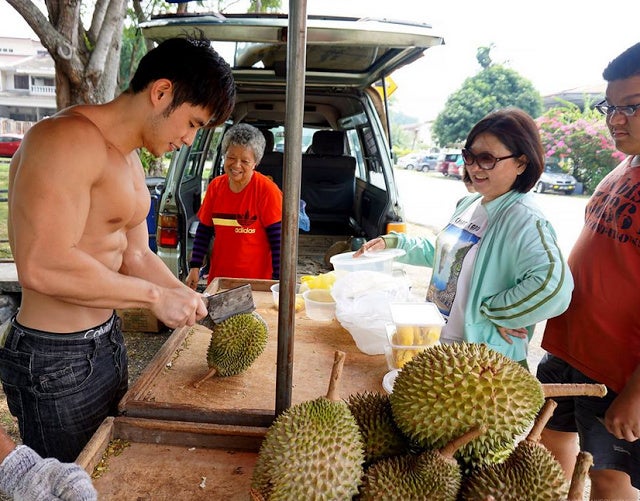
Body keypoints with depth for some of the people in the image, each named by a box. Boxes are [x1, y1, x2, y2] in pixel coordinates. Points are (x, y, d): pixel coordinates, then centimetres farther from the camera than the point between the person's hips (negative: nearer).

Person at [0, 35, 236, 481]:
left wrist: (194, 304, 1)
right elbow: (42, 267, -30)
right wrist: (156, 296, -23)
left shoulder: (129, 159, 10)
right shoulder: (67, 139, -21)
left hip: (107, 339, 9)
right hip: (55, 359, -9)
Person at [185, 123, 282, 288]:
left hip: (257, 280, -4)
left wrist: (278, 280, -15)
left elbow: (278, 239, -12)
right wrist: (195, 267, 4)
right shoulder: (215, 186, 2)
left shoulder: (267, 190, -12)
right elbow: (204, 230, 9)